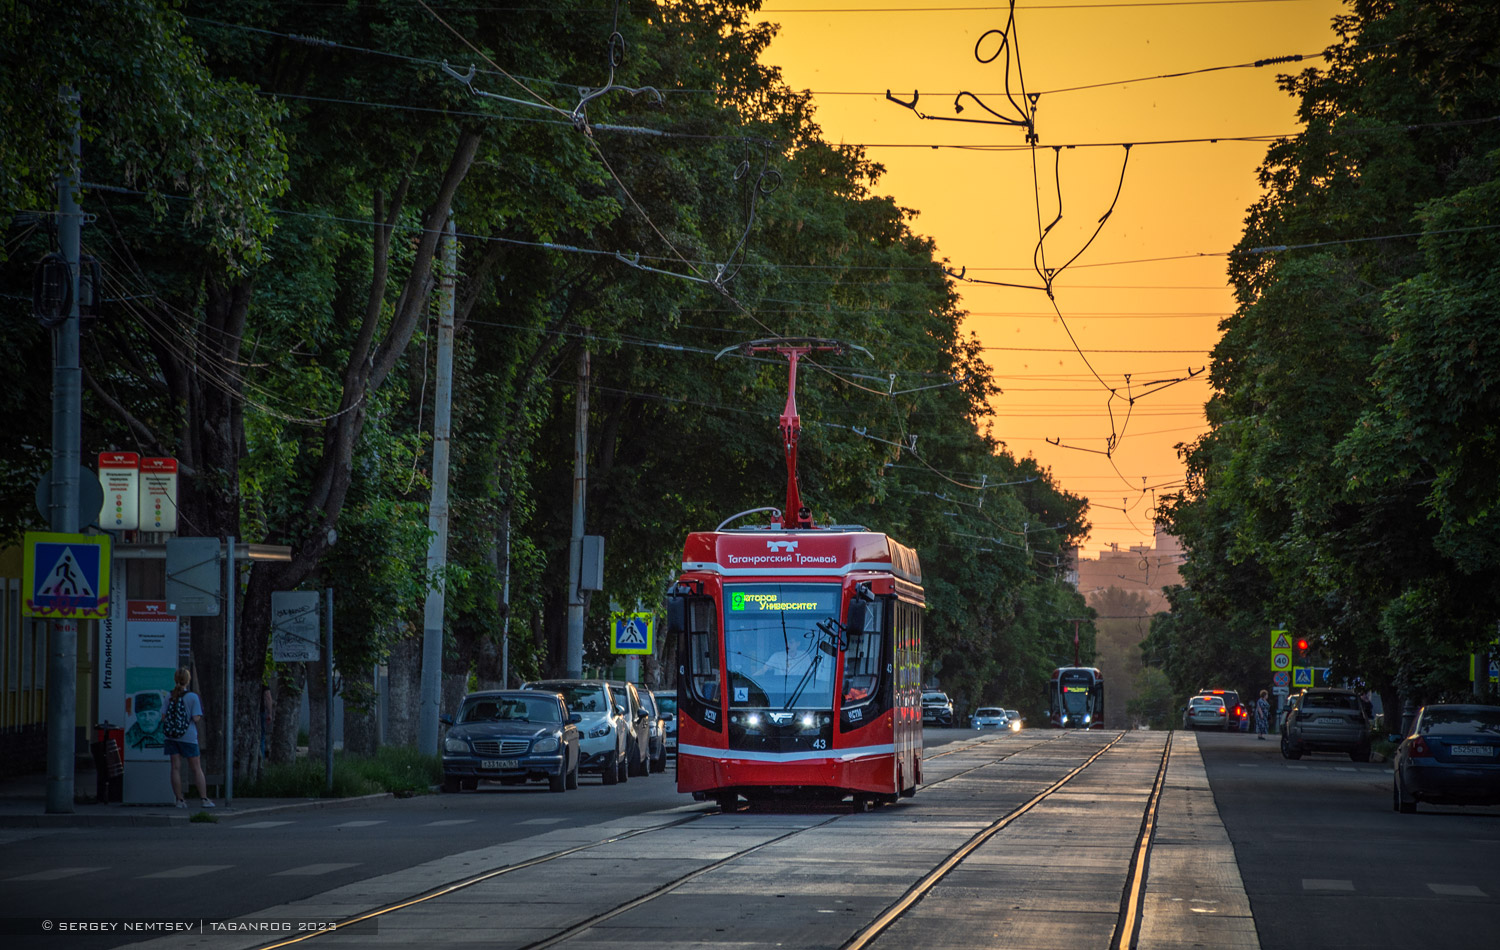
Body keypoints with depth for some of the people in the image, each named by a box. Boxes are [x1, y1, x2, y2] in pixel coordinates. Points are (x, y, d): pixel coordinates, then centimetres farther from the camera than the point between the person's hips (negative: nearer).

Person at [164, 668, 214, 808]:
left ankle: (179, 800, 4)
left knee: (176, 768, 5)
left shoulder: (169, 697, 0)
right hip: (188, 737, -3)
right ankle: (205, 799, 7)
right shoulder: (193, 697, -10)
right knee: (196, 768, 6)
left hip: (172, 736, 3)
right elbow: (196, 718, -14)